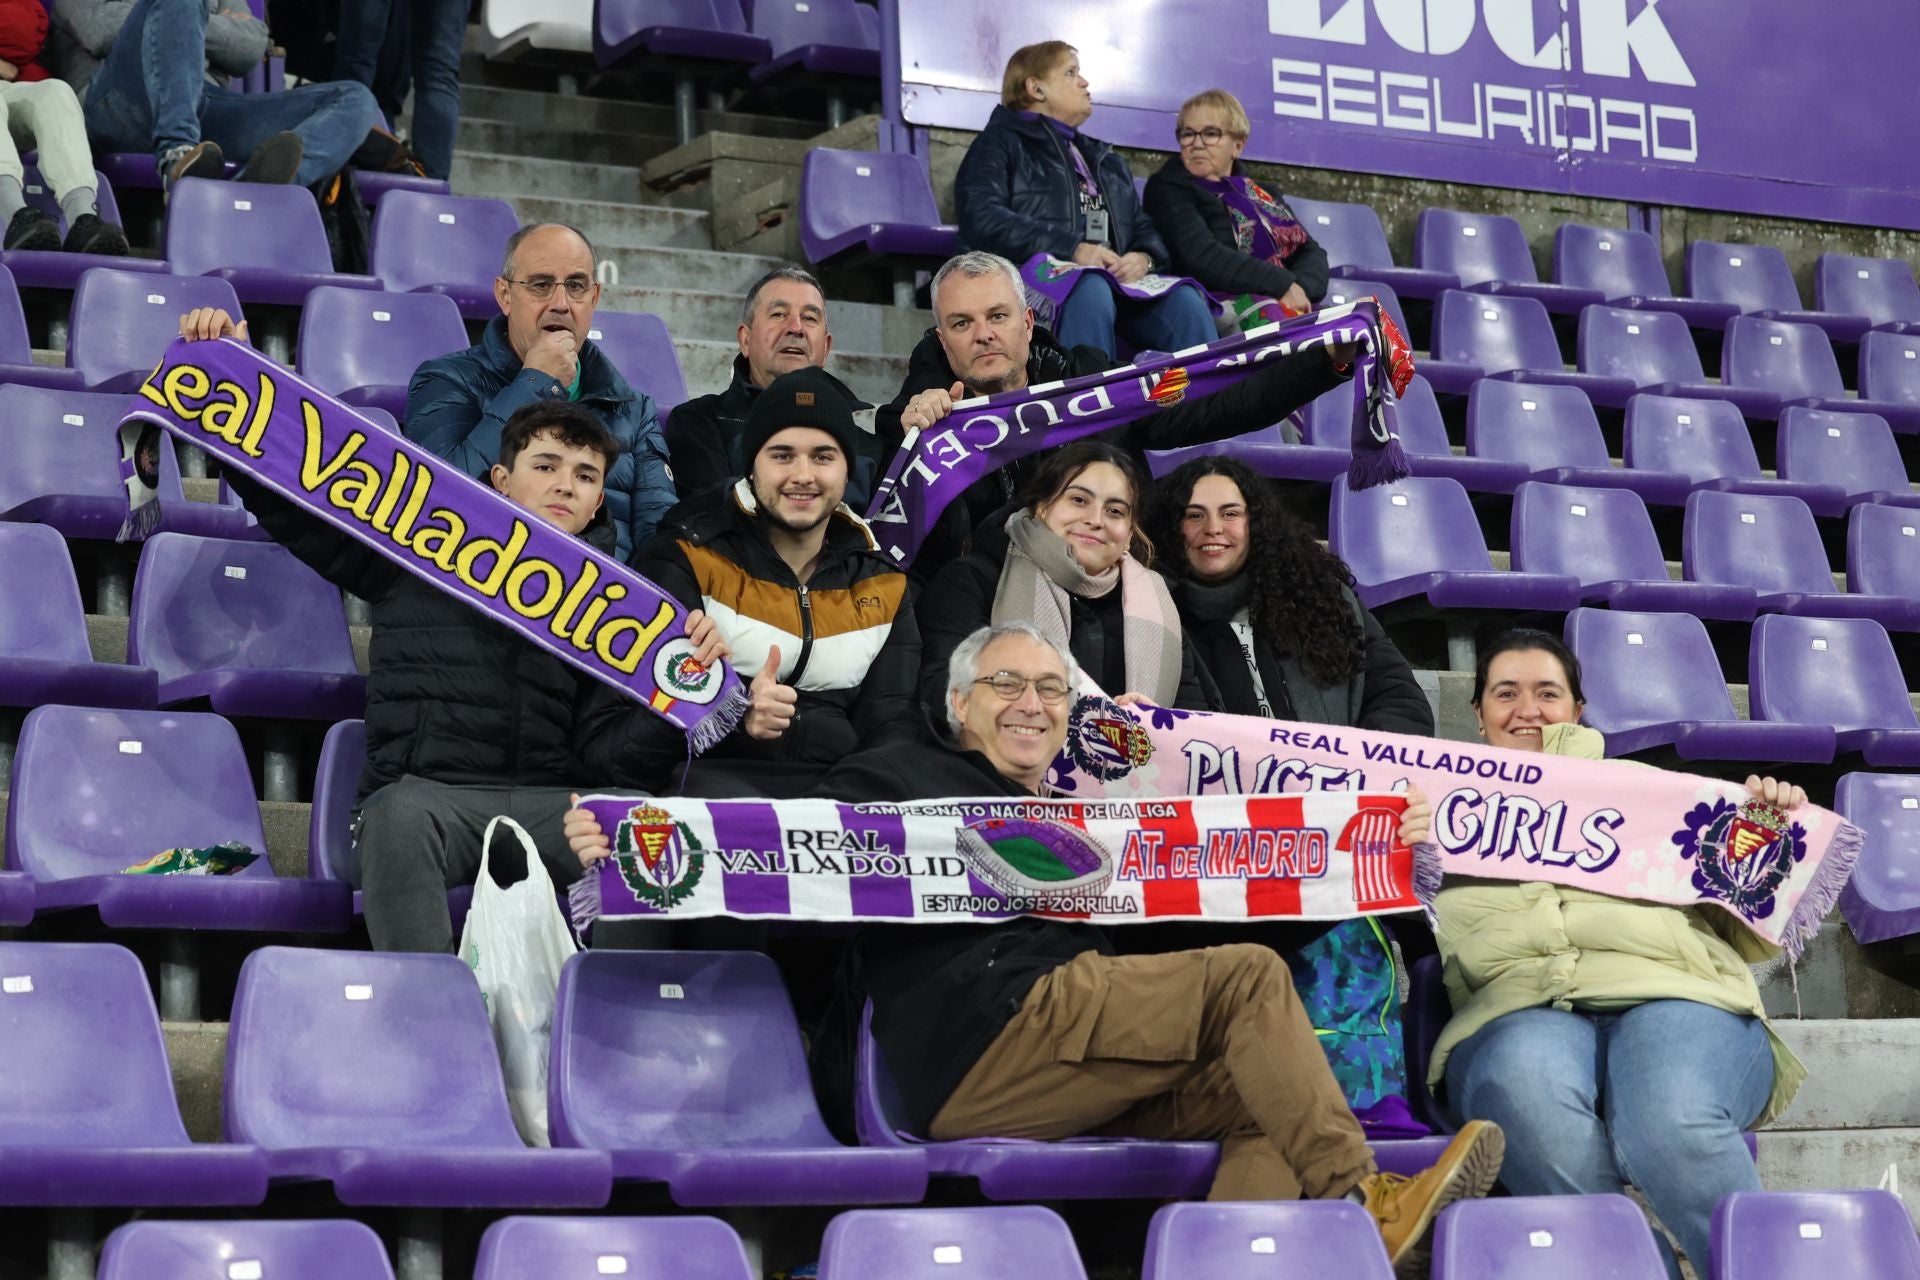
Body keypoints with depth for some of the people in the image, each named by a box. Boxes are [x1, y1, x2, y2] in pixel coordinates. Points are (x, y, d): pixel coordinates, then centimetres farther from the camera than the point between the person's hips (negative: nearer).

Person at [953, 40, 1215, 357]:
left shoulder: (1105, 159, 34)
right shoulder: (1002, 144, 11)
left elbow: (1143, 228, 26)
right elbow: (981, 219, -7)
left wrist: (1145, 257, -2)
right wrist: (1072, 249, -17)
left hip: (1119, 283, 6)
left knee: (1185, 299, -26)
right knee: (1090, 290, -40)